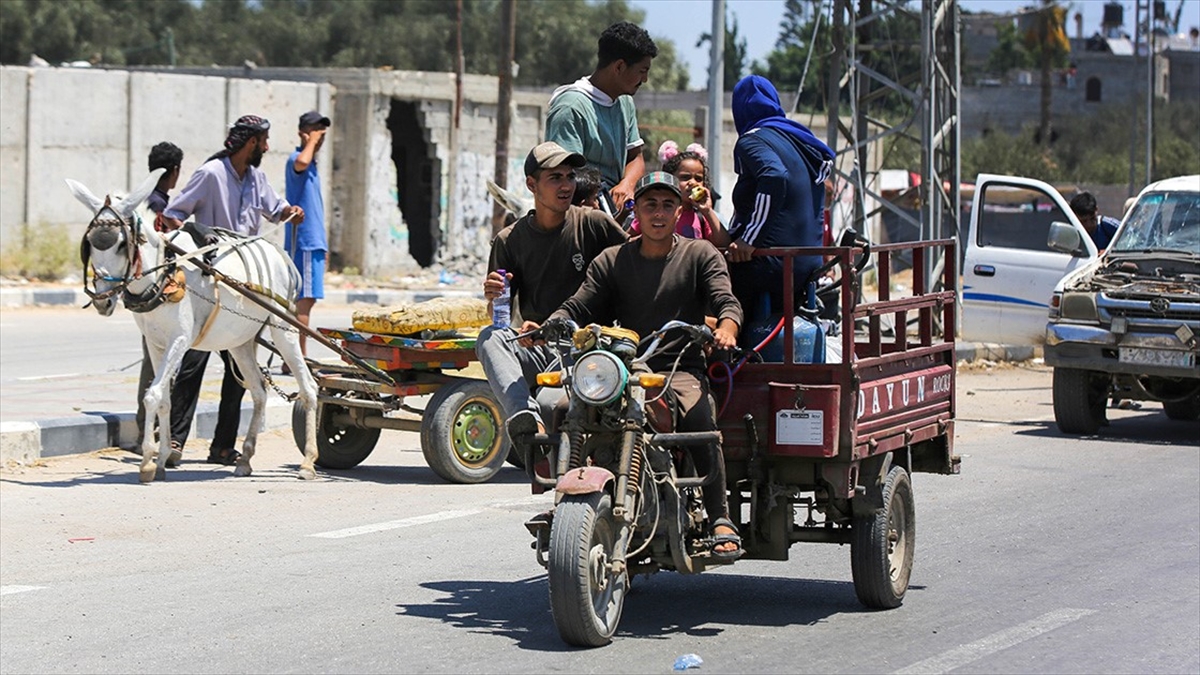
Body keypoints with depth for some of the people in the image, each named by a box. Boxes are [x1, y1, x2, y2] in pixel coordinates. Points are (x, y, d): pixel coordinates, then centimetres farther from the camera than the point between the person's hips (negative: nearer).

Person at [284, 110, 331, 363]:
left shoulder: (312, 165, 21)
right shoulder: (296, 159, -9)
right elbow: (301, 162, -37)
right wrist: (311, 141, -19)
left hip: (313, 241, 10)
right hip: (303, 241, -10)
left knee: (306, 300, 10)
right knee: (305, 299, -11)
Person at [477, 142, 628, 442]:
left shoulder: (594, 224, 3)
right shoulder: (510, 240, 7)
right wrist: (492, 297, -15)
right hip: (537, 349, 2)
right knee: (490, 337, -30)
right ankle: (526, 420, -48)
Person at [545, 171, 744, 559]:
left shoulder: (700, 255, 13)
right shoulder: (611, 262, 18)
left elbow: (725, 300, -1)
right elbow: (579, 308, 9)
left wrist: (726, 328, -26)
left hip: (681, 369, -2)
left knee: (698, 418, -34)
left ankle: (720, 521, -30)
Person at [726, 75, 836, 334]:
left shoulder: (752, 140, -7)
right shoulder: (800, 140, 19)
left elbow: (774, 176, -27)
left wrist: (748, 239, -23)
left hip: (768, 263, -9)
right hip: (809, 263, 9)